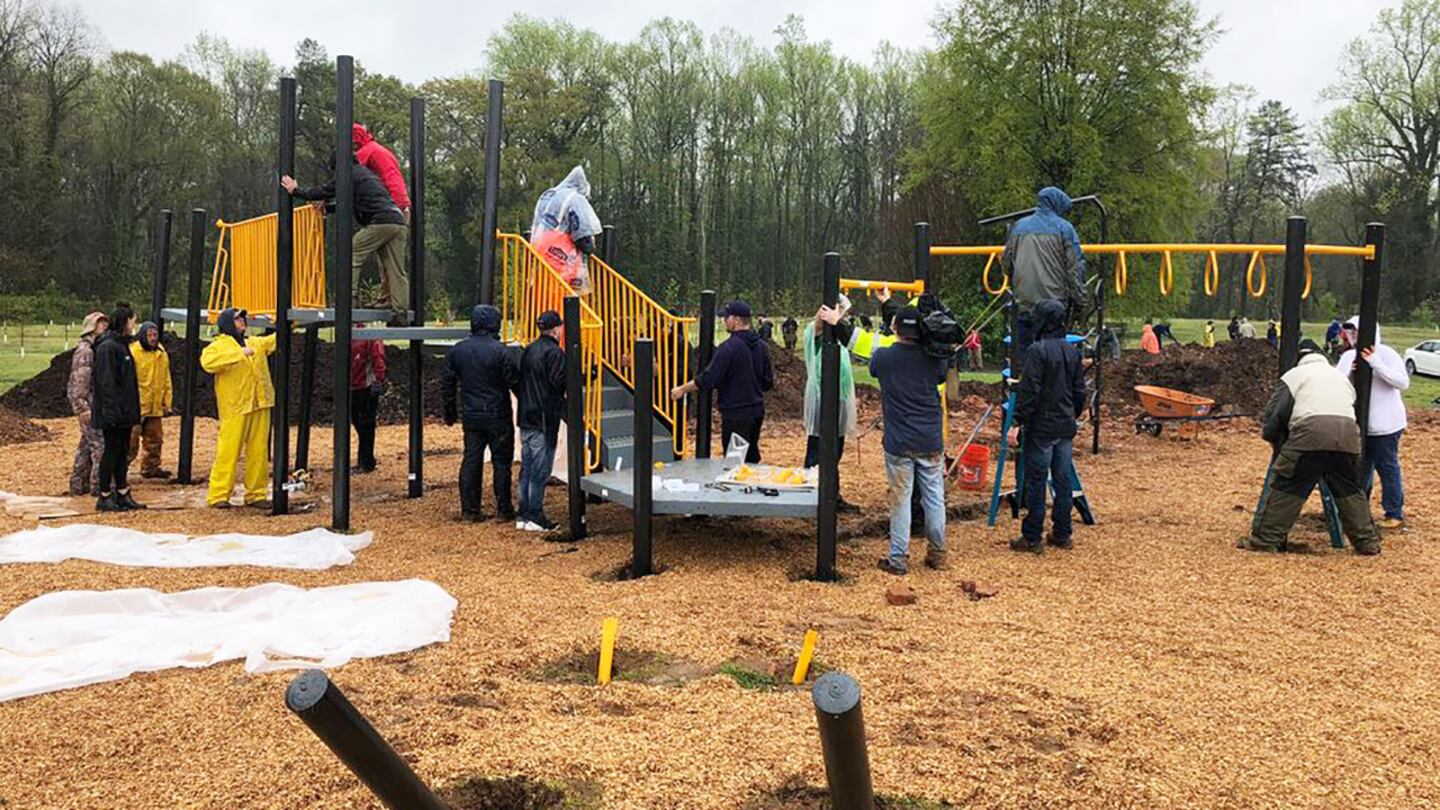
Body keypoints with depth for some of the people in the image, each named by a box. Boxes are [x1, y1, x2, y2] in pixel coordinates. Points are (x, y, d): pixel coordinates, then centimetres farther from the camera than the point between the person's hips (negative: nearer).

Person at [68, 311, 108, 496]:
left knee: (87, 445, 15)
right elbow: (79, 382, -19)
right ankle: (98, 486, -5)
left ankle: (78, 484, 22)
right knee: (101, 446, -9)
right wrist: (82, 408, -22)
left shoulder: (97, 349, 16)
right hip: (90, 407, -10)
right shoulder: (85, 351, -14)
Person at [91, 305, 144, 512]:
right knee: (112, 451, -2)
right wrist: (112, 409, -23)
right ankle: (104, 497, 6)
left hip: (124, 411, 9)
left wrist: (132, 410, 19)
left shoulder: (122, 344, 15)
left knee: (122, 452, 12)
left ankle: (122, 495, 18)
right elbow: (106, 381, -20)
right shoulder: (107, 347, -15)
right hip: (113, 412, -9)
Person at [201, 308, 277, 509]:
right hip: (235, 408, -6)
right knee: (229, 451, -7)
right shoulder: (218, 346, -1)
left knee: (259, 451, 6)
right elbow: (208, 362, -20)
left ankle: (256, 494, 12)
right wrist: (240, 354, -23)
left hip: (260, 405, 6)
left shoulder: (256, 343, 20)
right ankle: (218, 495, -2)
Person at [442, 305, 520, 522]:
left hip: (471, 417, 4)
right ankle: (504, 510, 8)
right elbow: (515, 382, -12)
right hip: (498, 417, -4)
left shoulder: (456, 351, 4)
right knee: (501, 462, 4)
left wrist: (450, 413, 20)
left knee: (471, 461, 10)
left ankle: (470, 509, 11)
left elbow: (446, 384, 10)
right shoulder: (500, 350, -14)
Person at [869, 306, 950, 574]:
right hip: (931, 442, 2)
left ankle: (898, 559, 8)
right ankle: (938, 554, 21)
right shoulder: (933, 359, -3)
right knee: (934, 498, 11)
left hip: (898, 443, -2)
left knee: (900, 500, 4)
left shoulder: (882, 357, -7)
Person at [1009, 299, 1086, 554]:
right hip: (1066, 427, 7)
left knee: (1036, 482, -1)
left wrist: (1020, 418, -10)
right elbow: (1080, 390, 13)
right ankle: (1062, 534, 19)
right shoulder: (1073, 351, 8)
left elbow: (1029, 390, -17)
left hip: (1041, 427, -7)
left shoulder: (1038, 350, -14)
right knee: (1063, 479, 12)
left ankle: (1032, 538, 3)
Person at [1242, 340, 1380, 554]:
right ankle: (1368, 542, 23)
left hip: (1310, 433, -4)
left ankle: (1265, 539, 1)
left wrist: (1271, 437, 27)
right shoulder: (1341, 376, 34)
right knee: (1350, 491, 18)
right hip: (1348, 434, 4)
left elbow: (1275, 412, 11)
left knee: (1286, 489, 1)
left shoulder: (1295, 374, 19)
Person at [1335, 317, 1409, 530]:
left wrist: (1376, 363, -28)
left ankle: (1395, 514, 14)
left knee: (1387, 467, 2)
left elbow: (1403, 383, -22)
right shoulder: (1349, 357, 6)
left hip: (1385, 424, -6)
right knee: (1361, 467, 15)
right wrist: (1349, 373, -16)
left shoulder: (1386, 354, -12)